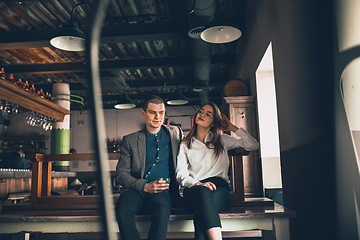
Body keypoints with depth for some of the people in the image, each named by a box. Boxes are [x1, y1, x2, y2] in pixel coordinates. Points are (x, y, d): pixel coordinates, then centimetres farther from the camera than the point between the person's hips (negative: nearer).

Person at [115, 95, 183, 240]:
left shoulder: (175, 133, 16)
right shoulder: (130, 140, 11)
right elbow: (121, 174, 6)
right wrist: (145, 186, -12)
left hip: (162, 192, 0)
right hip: (136, 190, 0)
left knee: (162, 209, -35)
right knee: (122, 210, -33)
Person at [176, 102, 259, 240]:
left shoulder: (222, 140, 25)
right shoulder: (185, 145, 22)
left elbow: (253, 145, 18)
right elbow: (181, 174, 7)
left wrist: (232, 127, 20)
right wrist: (197, 184, -15)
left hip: (219, 187, 1)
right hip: (194, 189, 0)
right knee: (204, 192, -39)